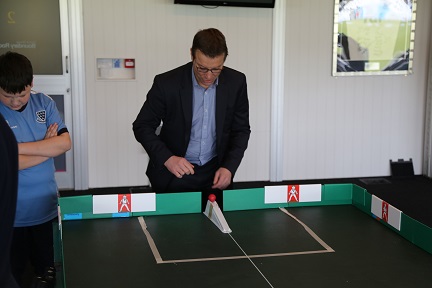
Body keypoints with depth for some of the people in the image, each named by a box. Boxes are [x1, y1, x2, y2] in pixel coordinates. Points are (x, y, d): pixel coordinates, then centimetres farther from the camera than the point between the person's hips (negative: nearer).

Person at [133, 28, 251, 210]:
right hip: (172, 176, -2)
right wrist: (167, 158, -21)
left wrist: (229, 167, -12)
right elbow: (142, 127, -6)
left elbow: (241, 130, 2)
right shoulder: (167, 83, -16)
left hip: (215, 175, 3)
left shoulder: (236, 82, -8)